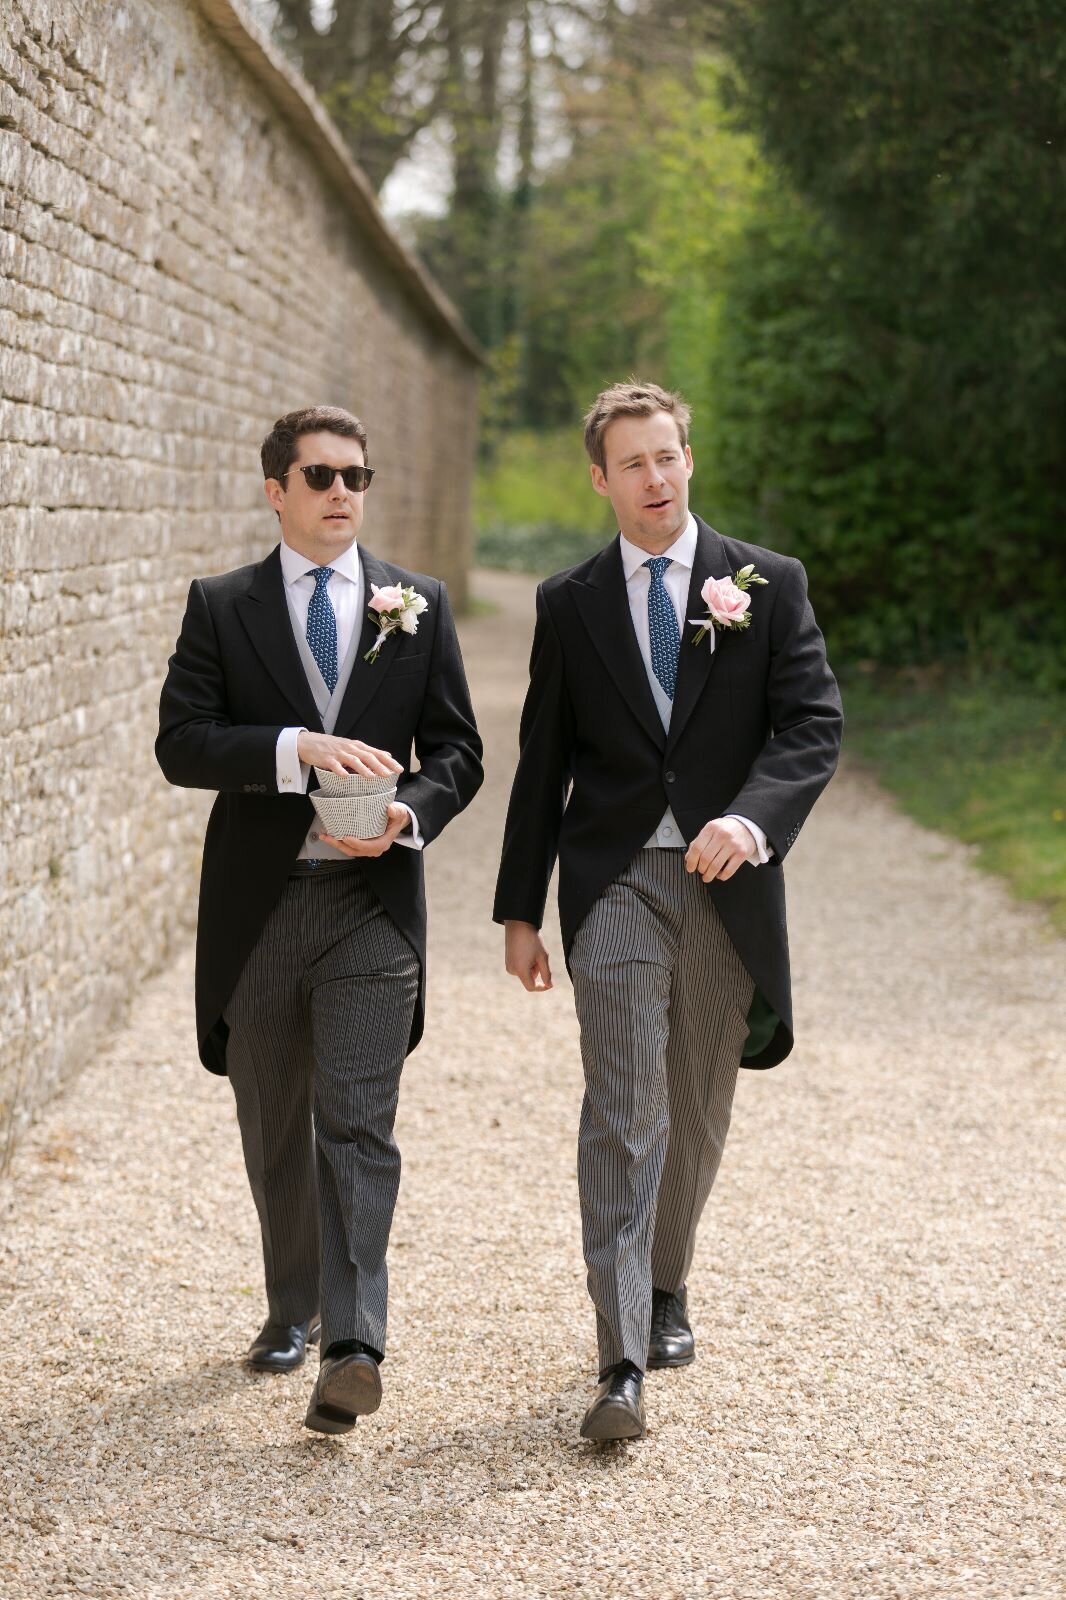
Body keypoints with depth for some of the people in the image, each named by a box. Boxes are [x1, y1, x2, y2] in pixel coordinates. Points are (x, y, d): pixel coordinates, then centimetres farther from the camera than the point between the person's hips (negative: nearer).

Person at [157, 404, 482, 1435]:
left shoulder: (418, 605, 7)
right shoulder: (220, 606, 4)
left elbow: (456, 749, 6)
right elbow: (180, 742, -8)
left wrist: (408, 812, -14)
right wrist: (297, 749, -22)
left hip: (373, 897, -1)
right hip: (257, 902, 1)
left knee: (357, 1121, -12)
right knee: (274, 1127, 13)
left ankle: (353, 1344, -17)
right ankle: (292, 1307, 32)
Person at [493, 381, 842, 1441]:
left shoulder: (769, 585, 4)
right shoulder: (569, 603, 7)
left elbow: (813, 723, -4)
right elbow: (542, 763, 10)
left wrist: (753, 817, -24)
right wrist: (519, 911, 8)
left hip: (725, 882, 1)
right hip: (614, 881, -1)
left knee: (698, 1111, 14)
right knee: (622, 1114, -11)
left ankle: (664, 1289, 37)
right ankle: (622, 1365, -15)